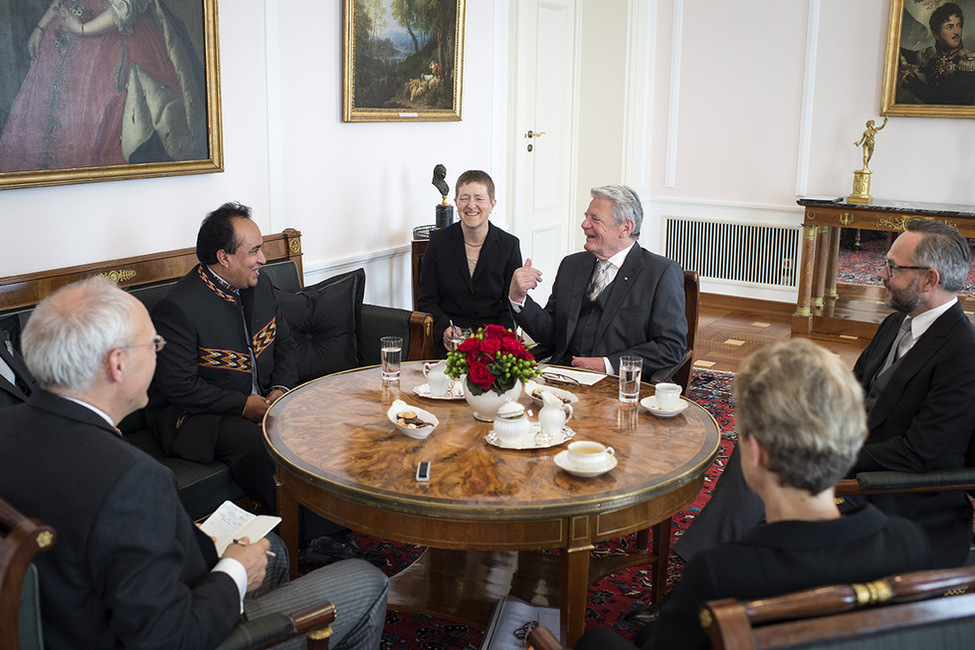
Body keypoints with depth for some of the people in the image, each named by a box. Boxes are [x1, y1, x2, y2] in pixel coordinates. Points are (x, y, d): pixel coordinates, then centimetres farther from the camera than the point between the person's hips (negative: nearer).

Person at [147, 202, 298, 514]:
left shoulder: (259, 284, 6)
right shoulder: (178, 308, -19)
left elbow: (285, 343, 16)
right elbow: (178, 386, -19)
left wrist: (281, 388, -3)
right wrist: (244, 405, -20)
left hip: (263, 401, 7)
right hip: (199, 416, -7)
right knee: (262, 449, -33)